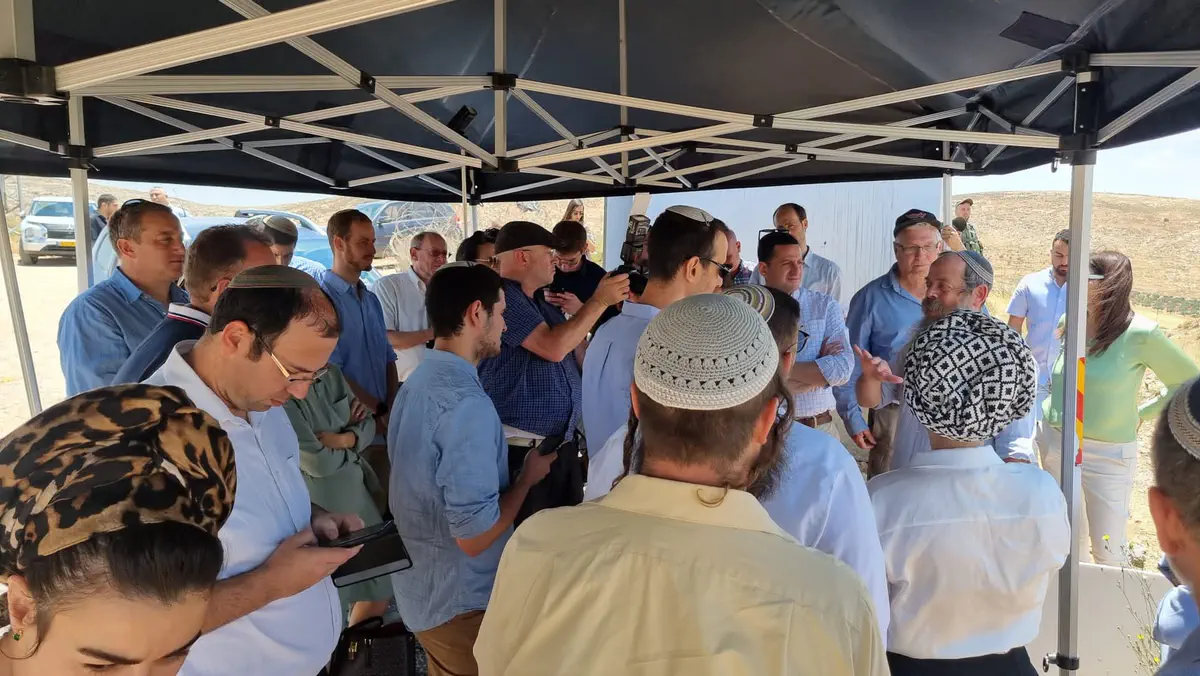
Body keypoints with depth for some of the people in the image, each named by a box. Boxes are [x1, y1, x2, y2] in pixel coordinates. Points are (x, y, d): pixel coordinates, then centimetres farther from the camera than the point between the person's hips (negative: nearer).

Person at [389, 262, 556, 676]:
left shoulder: (417, 382, 2)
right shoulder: (467, 404, -28)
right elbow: (474, 535, -28)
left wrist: (513, 467, 10)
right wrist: (529, 474, -15)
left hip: (420, 585, 8)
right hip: (459, 601, -8)